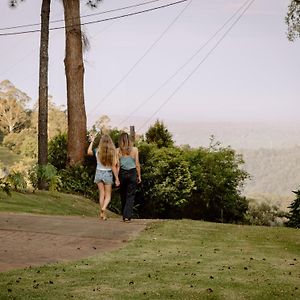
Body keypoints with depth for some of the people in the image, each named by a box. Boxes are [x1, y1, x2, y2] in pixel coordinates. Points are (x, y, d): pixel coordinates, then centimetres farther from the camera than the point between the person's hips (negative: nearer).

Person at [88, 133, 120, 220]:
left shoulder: (97, 151, -9)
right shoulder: (112, 152, -13)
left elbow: (89, 152, 11)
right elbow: (113, 167, -12)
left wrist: (92, 142, 21)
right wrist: (117, 178, -5)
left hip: (99, 173, 2)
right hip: (108, 174, -1)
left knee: (101, 194, 11)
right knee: (108, 195, 10)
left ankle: (102, 214, 12)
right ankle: (104, 207, -18)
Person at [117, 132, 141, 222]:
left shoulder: (118, 151, -3)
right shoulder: (134, 149, -3)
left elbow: (117, 165, -4)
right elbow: (137, 164, -1)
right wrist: (139, 176, 7)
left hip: (122, 173, 1)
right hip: (132, 173, -1)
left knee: (123, 195, 14)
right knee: (130, 196, 2)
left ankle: (124, 215, 22)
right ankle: (127, 216, -9)